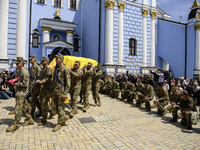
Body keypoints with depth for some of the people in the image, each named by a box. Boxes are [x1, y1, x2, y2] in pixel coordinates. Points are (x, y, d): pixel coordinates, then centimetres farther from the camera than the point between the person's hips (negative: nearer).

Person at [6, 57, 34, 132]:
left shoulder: (24, 72, -17)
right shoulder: (20, 71, 15)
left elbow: (24, 84, -21)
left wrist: (15, 84, -14)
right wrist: (15, 84, 7)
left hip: (22, 92, -10)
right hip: (19, 91, 10)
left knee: (18, 109, -4)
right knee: (24, 107, 15)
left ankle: (15, 125, 4)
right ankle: (30, 119, 26)